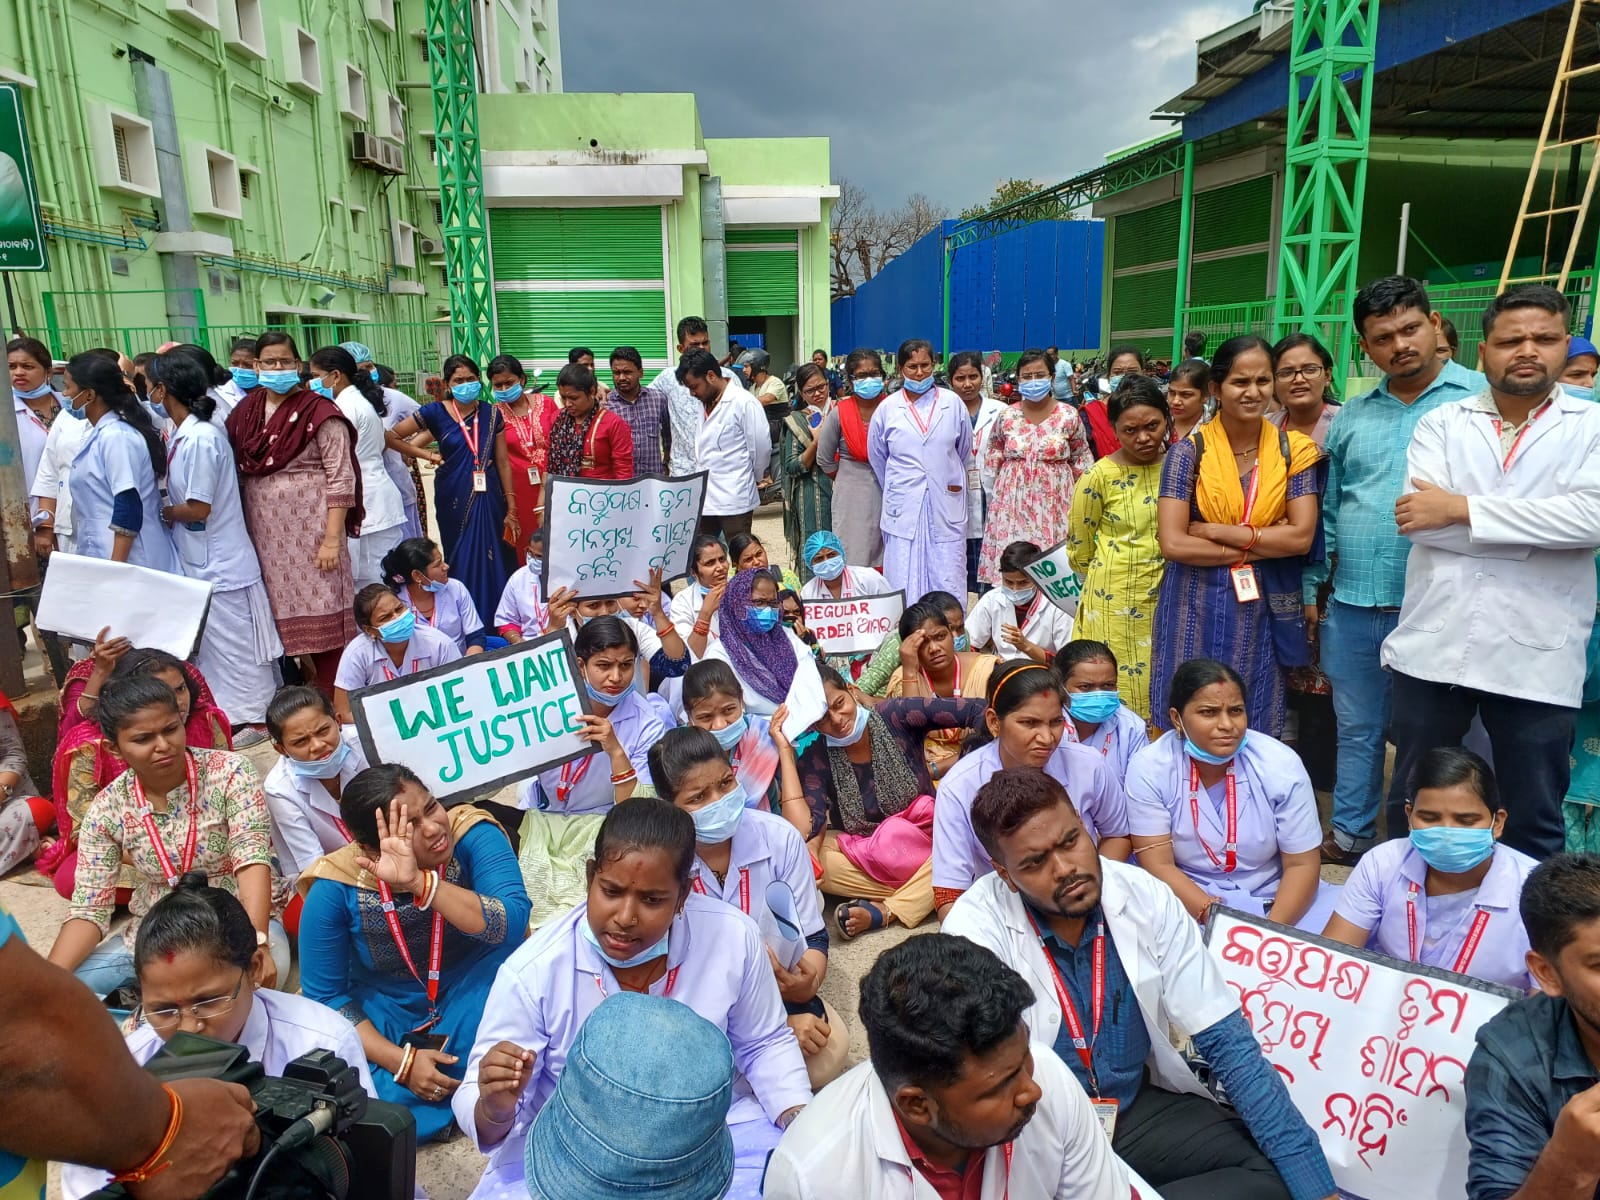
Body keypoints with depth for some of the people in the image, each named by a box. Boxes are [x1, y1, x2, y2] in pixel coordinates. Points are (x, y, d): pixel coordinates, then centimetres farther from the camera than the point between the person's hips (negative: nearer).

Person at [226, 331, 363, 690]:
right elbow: (238, 473, 15)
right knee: (285, 615, 8)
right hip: (265, 533, 5)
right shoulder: (245, 412, 10)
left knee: (322, 615, -2)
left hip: (310, 529, -5)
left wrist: (332, 538, -15)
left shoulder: (319, 412, -6)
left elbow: (340, 478, -10)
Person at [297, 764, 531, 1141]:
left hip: (474, 992, 0)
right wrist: (401, 1061, -21)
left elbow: (512, 925, -34)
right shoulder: (335, 888, -19)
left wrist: (419, 882, -43)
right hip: (385, 1010, 1)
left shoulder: (473, 835, -22)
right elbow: (325, 995, -10)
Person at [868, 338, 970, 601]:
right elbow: (877, 457, 15)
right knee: (904, 586, 1)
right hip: (903, 508, 0)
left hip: (946, 503, 0)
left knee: (948, 582, 2)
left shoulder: (953, 403, 3)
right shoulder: (887, 409, 3)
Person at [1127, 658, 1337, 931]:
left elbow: (1301, 865, -6)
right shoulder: (1150, 768, -13)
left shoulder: (1280, 764, -9)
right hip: (1188, 898, -2)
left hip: (1272, 898, 3)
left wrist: (1272, 931, -21)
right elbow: (1158, 865, -12)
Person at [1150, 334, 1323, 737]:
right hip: (1196, 609, -2)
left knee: (1256, 733, 12)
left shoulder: (1294, 450, 1)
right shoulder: (1189, 451, -5)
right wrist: (1262, 547, -11)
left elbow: (1302, 536, -7)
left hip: (1264, 612, 2)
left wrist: (1217, 531, -13)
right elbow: (1172, 543, -14)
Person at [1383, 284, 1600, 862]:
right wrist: (1542, 525, -11)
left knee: (1534, 824, 12)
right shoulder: (1441, 424, 6)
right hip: (1432, 647, 1)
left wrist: (1462, 508, -13)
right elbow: (1420, 521, -9)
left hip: (1536, 658, -1)